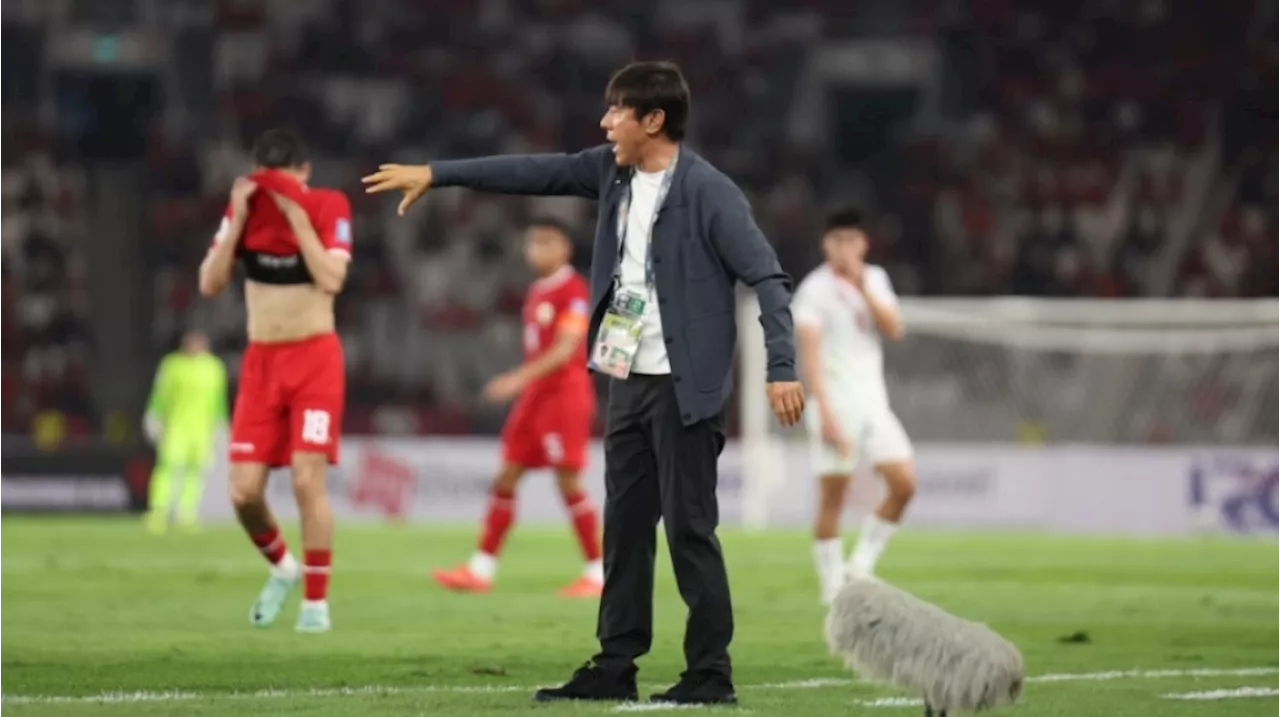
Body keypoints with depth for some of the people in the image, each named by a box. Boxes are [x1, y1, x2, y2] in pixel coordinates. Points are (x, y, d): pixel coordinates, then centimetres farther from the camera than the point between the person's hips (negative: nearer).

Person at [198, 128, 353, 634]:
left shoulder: (328, 207, -8)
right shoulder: (245, 207, 1)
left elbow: (332, 279, -21)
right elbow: (210, 284, -6)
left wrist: (296, 214, -23)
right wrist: (238, 218, -16)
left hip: (314, 358, -3)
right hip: (260, 361, 3)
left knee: (308, 479, -15)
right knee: (244, 491, -4)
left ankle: (316, 601, -3)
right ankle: (282, 566, 25)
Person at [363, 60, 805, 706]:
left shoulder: (709, 193, -14)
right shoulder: (612, 171, 8)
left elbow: (768, 278, -16)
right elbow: (534, 172, 15)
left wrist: (781, 369, -24)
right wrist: (434, 175, 16)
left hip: (684, 386, -8)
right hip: (628, 380, 8)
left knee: (689, 528, -6)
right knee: (625, 525, 10)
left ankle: (710, 675, 0)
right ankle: (616, 666, 15)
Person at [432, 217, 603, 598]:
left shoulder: (573, 290, -12)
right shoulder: (537, 292, 14)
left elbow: (565, 349, -21)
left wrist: (519, 379, -29)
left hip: (566, 393, -9)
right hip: (535, 395, 9)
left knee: (569, 482, -8)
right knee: (506, 477, 5)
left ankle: (598, 572, 1)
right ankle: (481, 568, 8)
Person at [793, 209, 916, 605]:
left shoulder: (875, 279, 11)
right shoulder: (815, 288, -7)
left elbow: (894, 330, -1)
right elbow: (810, 352, -13)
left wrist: (863, 289, -12)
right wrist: (825, 412, -22)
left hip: (873, 401, 5)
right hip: (836, 403, -5)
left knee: (904, 483, -6)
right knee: (832, 496, -5)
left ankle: (862, 564, 8)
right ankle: (833, 588, 2)